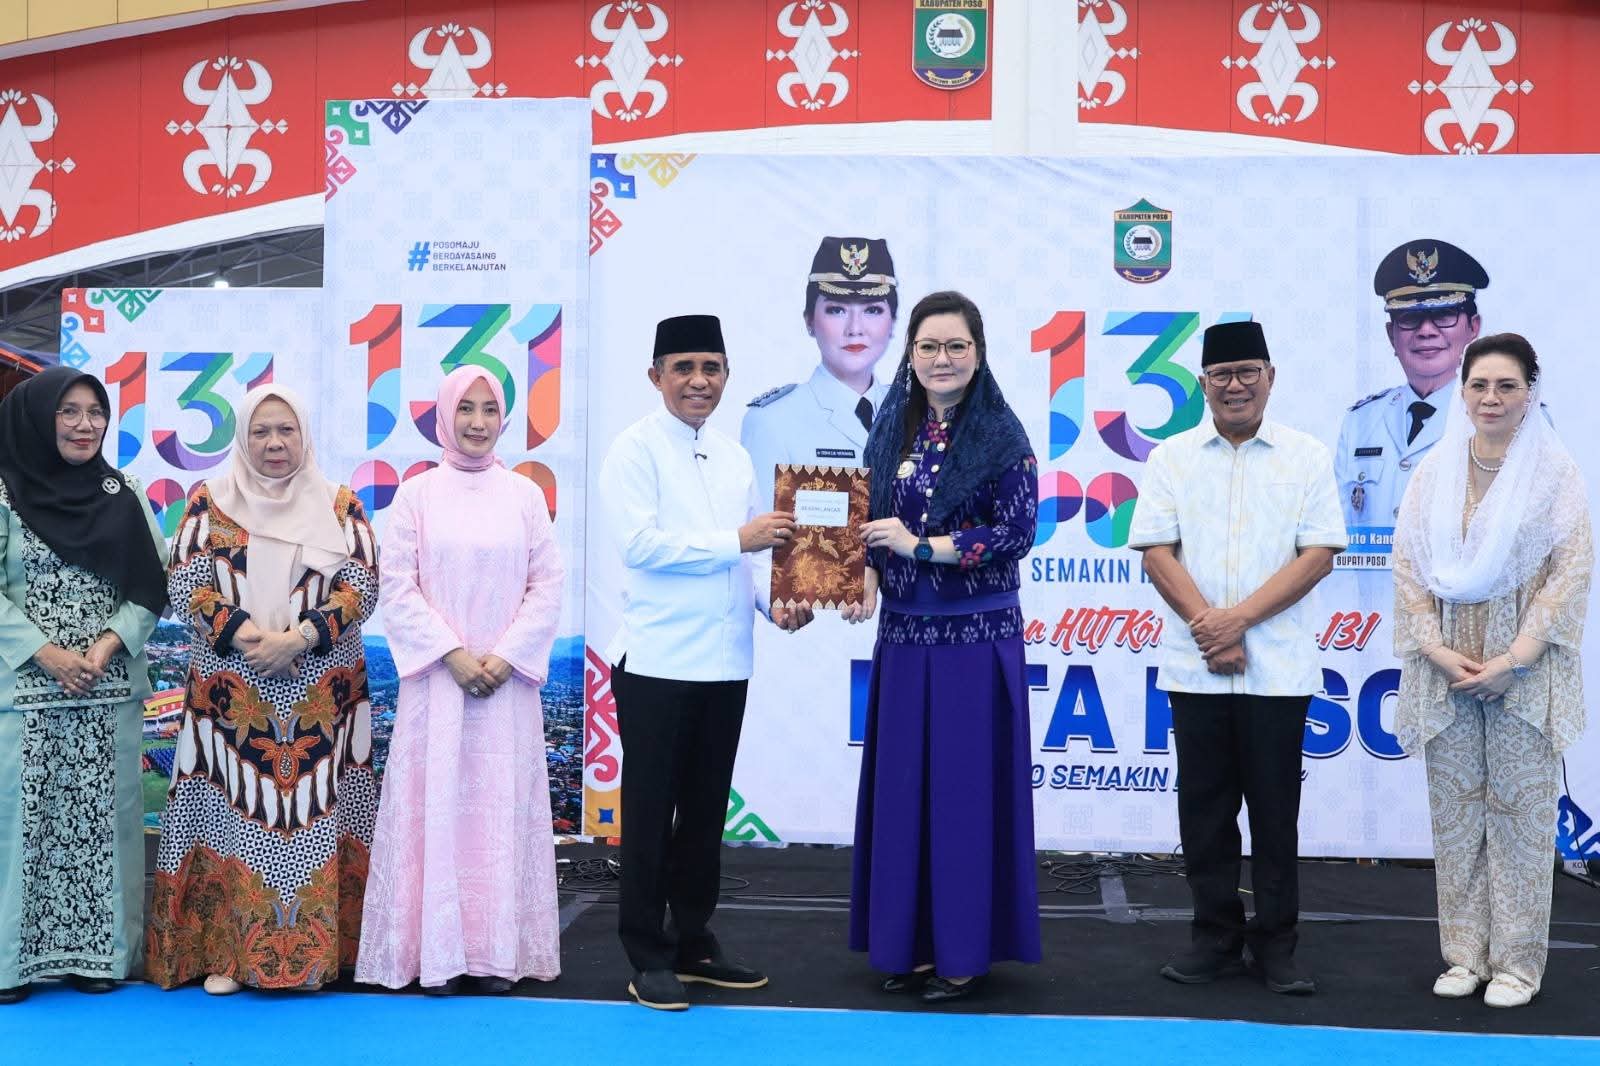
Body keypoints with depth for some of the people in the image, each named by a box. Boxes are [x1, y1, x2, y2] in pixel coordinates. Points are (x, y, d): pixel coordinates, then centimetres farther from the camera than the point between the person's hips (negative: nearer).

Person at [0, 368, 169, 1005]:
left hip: (111, 688, 3)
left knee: (102, 816, 4)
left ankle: (96, 951, 13)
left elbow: (152, 585, 5)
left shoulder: (124, 495, 7)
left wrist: (110, 642, -10)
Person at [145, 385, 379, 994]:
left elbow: (362, 584, -1)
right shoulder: (211, 503, 7)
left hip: (322, 698, 0)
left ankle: (316, 950, 7)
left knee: (312, 815, 0)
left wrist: (297, 637, -15)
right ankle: (226, 950, 5)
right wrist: (246, 635, -16)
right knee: (233, 814, -2)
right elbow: (185, 582, -2)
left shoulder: (339, 505, 7)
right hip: (231, 696, 0)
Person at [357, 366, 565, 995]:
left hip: (506, 680, 1)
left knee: (502, 807, 3)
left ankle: (498, 951, 10)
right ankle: (438, 952, 5)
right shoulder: (416, 495, 2)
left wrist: (506, 655, -8)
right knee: (436, 805, -1)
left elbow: (547, 585, 3)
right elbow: (398, 588, -3)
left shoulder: (524, 495, 6)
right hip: (437, 679, -1)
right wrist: (452, 653, -12)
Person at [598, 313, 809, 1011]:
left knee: (706, 810, 14)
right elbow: (639, 544, -18)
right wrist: (736, 540, -19)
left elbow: (752, 549, 14)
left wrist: (774, 601, -4)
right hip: (657, 661, -6)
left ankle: (694, 944, 26)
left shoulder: (734, 457, 13)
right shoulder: (636, 450, -6)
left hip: (726, 662, 6)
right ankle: (648, 957, 13)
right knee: (652, 814, 3)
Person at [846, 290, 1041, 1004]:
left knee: (966, 785, 1)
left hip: (977, 635, -4)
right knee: (902, 783, 7)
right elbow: (875, 526, 12)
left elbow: (1016, 534, -11)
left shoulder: (1002, 436, -5)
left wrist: (920, 545, -13)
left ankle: (966, 952, 11)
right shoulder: (893, 430, 8)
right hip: (903, 631, 4)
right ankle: (908, 940, 19)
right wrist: (868, 581, -7)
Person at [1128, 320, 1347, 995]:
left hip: (1279, 668, -1)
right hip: (1195, 667, 1)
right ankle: (1215, 937, 17)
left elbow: (1319, 554, -3)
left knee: (1275, 810, 4)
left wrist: (1240, 618, -12)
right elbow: (1156, 552, 0)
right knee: (1204, 808, 6)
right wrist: (1210, 630, -10)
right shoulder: (1171, 458, 7)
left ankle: (1274, 944, 15)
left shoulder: (1306, 458, 4)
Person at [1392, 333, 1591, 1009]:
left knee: (1521, 813, 1)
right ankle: (1464, 953, 16)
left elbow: (1572, 570, -6)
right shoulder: (1435, 472, 7)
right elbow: (1408, 566, 4)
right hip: (1447, 666, 3)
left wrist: (1514, 659, -13)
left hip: (1524, 668, -3)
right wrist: (1436, 649, -8)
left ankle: (1517, 960, 11)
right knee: (1455, 813, 7)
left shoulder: (1554, 471, -1)